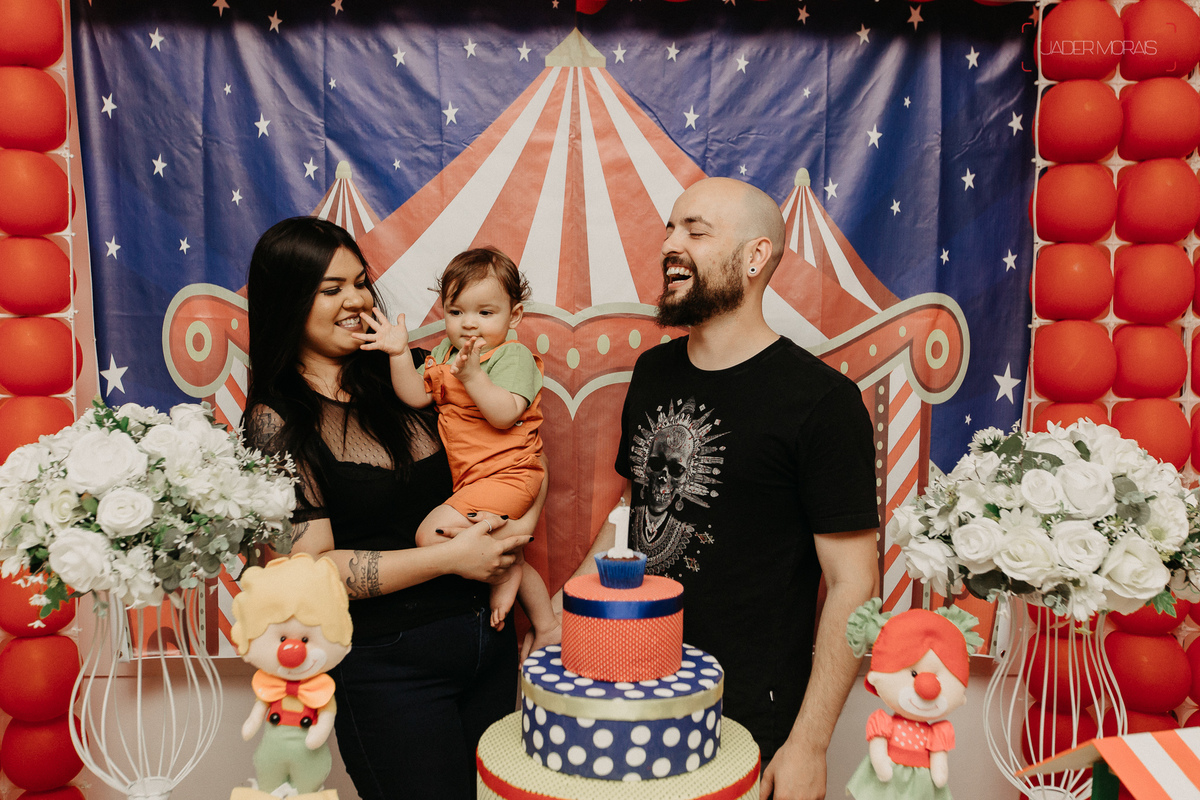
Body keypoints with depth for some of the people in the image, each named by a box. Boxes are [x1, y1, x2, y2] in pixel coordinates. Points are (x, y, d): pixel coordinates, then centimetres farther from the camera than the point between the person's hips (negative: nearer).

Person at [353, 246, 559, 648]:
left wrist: (472, 376, -33)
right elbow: (416, 396, 0)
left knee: (432, 533, -22)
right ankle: (548, 629, 39)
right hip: (470, 479, 9)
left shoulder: (514, 356, -13)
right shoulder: (444, 354, 9)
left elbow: (504, 415, -25)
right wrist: (399, 353, -10)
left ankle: (503, 569, -1)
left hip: (504, 476, -9)